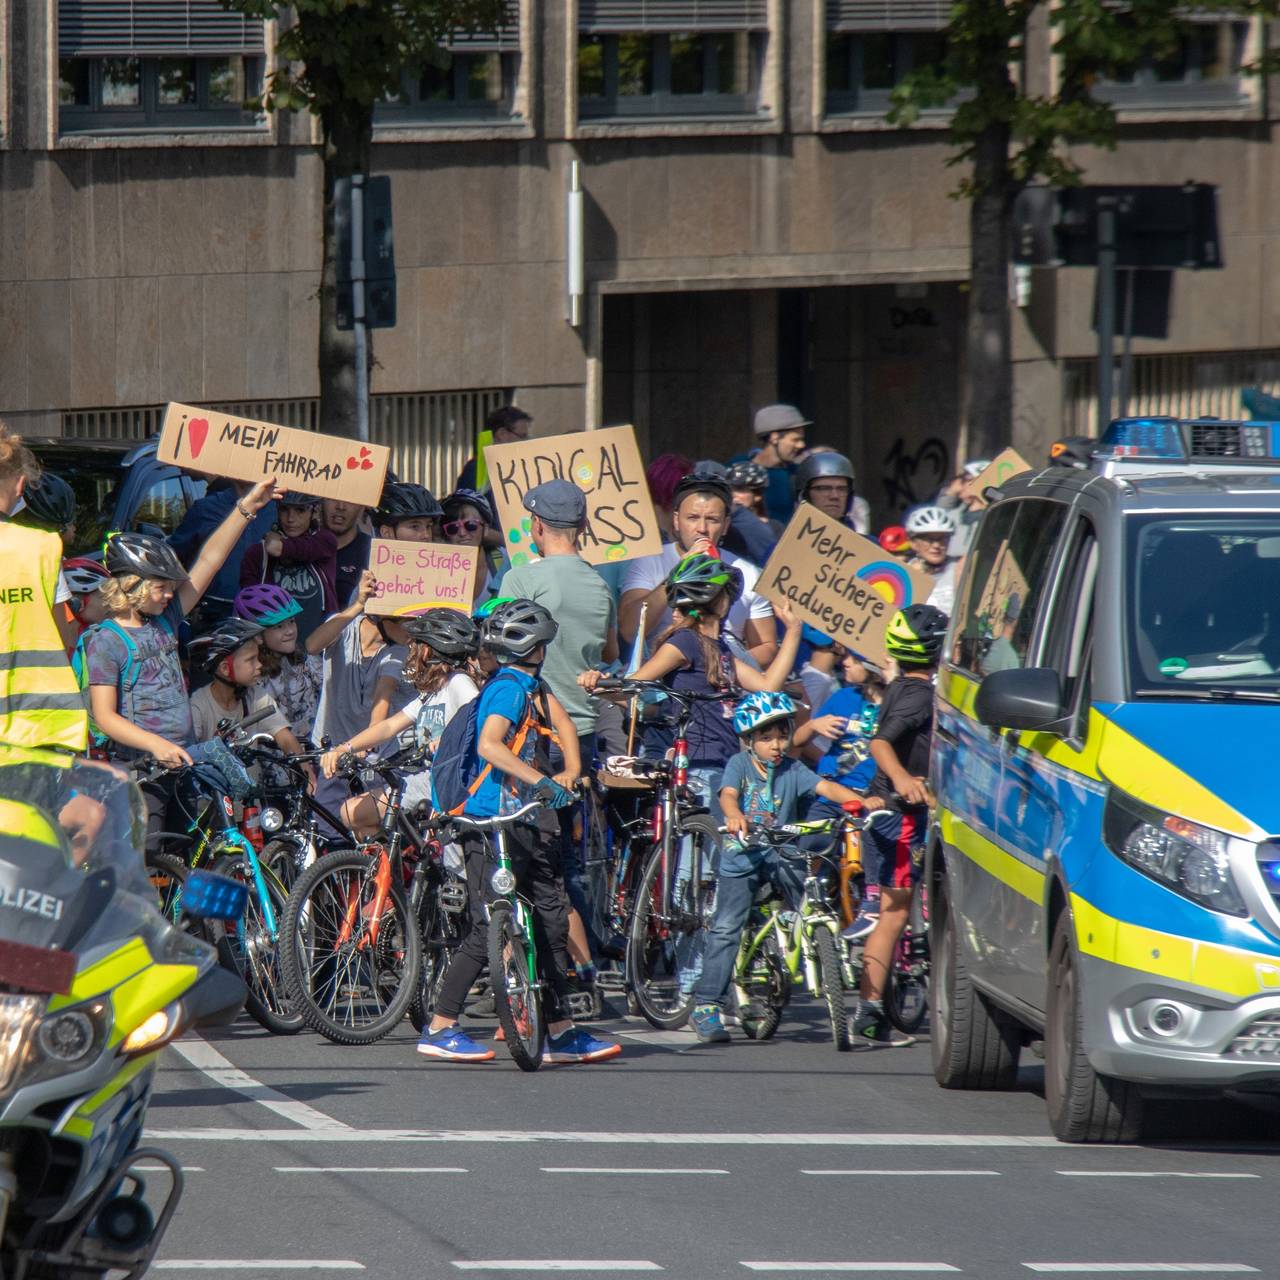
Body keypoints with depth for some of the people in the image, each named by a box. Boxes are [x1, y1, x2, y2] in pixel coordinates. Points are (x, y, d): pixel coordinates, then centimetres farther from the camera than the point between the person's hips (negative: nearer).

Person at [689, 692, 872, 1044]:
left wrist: (860, 801, -27)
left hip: (782, 855, 2)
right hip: (742, 856, -2)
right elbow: (728, 794, -19)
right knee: (725, 928, -9)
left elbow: (824, 787, -9)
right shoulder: (739, 764, -2)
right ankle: (707, 1006, -5)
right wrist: (735, 816, -43)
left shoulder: (792, 770, 4)